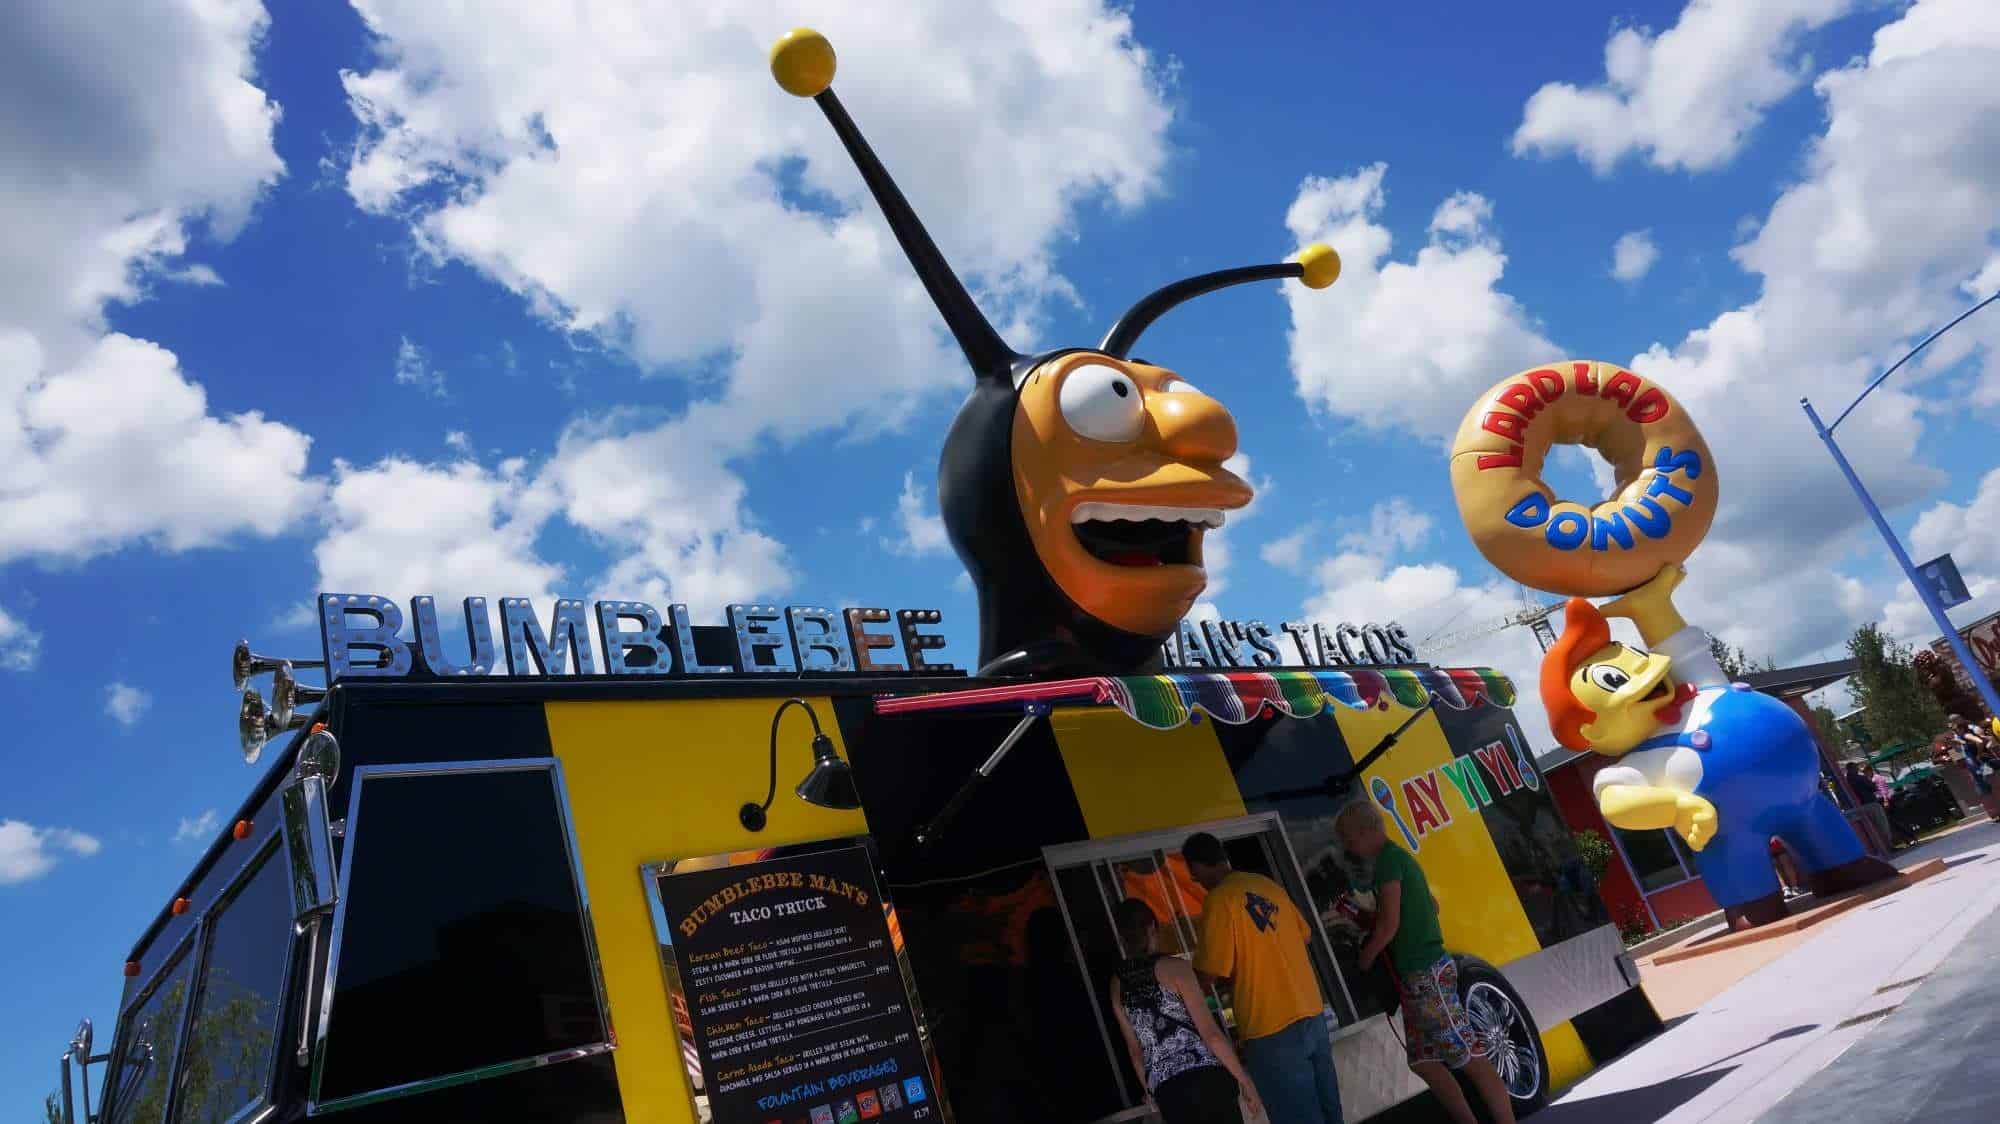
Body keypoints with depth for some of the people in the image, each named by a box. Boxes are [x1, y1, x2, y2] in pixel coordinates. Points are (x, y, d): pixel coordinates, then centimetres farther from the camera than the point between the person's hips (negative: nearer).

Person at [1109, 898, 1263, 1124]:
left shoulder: (1117, 983, 10)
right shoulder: (1173, 966, -5)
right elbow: (1210, 1033, -8)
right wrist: (1245, 1081, -1)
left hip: (1166, 1091, 5)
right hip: (1204, 1077, -5)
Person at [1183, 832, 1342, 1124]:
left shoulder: (1218, 901, -14)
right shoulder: (1267, 884, 9)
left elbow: (1210, 972, -14)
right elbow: (1304, 935, 20)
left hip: (1272, 1030, -8)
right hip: (1313, 1014, 8)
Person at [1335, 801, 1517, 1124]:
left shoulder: (1388, 859, -13)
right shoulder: (1400, 857, 17)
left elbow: (1389, 925, -18)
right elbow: (1431, 906, 30)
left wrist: (1363, 960, -2)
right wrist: (1366, 917, 27)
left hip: (1425, 974, -10)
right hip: (1420, 974, 10)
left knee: (1472, 1059, -8)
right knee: (1425, 1062, 12)